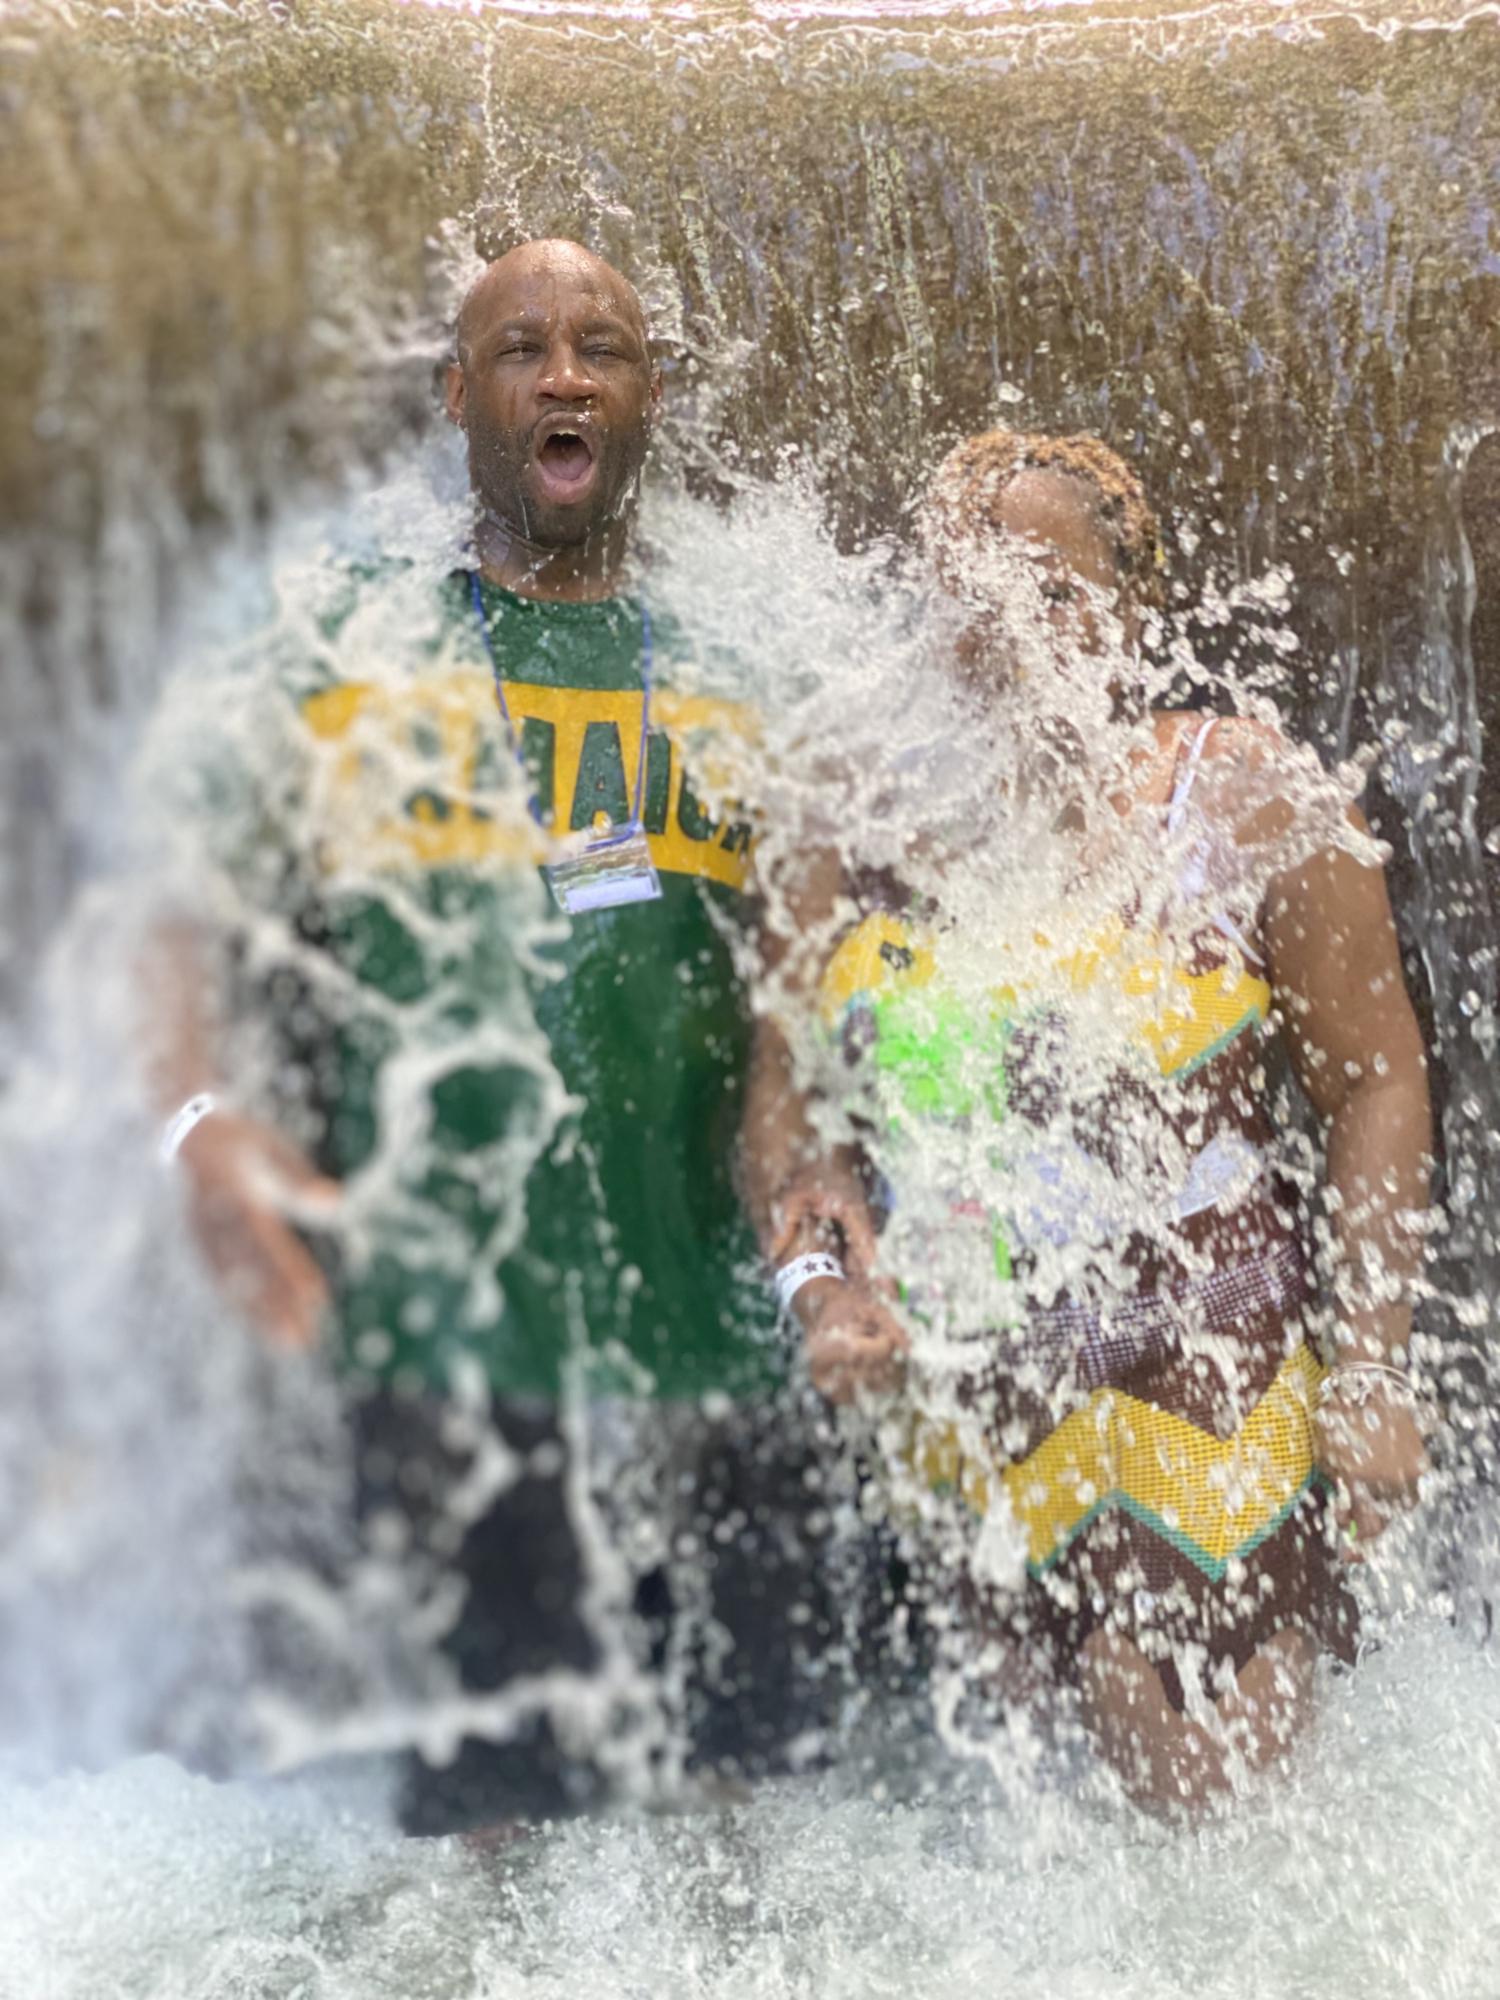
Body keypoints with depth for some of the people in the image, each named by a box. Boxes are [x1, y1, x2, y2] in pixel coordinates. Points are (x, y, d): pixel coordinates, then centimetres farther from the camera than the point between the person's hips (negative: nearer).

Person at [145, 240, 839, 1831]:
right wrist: (204, 1117, -15)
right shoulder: (352, 659, 9)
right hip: (444, 1325, -2)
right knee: (491, 1799, 5)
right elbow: (206, 914, 4)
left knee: (754, 1752, 12)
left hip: (716, 1329, 2)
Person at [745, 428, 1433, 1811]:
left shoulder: (1241, 794, -6)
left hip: (1207, 1375, -3)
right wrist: (822, 1277, -11)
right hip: (955, 1397, 3)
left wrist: (1371, 1368, -9)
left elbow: (1377, 1084, -5)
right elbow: (789, 1089, 5)